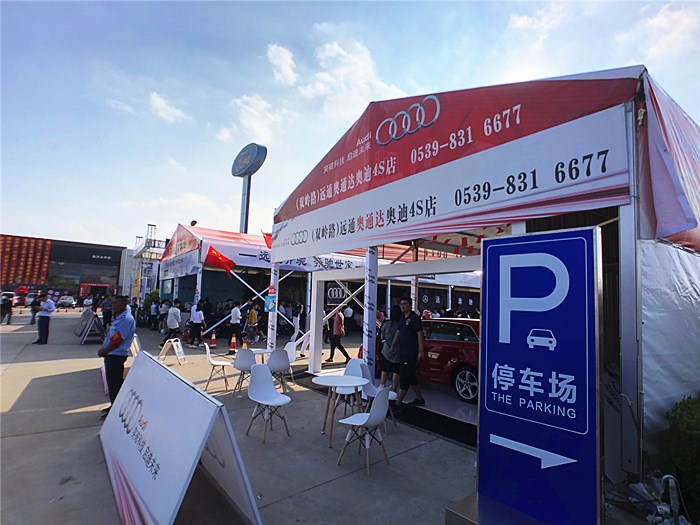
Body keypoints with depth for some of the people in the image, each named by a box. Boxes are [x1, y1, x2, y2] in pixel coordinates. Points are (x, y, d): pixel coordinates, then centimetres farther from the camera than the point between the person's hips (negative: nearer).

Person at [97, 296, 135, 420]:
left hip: (116, 356, -10)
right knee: (113, 382, 19)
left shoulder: (126, 319, -20)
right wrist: (103, 349, 6)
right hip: (111, 354, 10)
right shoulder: (119, 317, 12)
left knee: (114, 383, 1)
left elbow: (117, 340, -22)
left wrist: (104, 351, -11)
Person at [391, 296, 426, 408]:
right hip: (403, 353, 9)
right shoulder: (403, 318, 14)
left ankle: (398, 403, -2)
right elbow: (398, 332, 22)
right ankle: (420, 399, 31)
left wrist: (420, 351, -20)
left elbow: (420, 334, -16)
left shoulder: (414, 318, -11)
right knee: (411, 377, 18)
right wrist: (392, 346, 21)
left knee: (404, 378, -6)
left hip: (411, 354, -9)